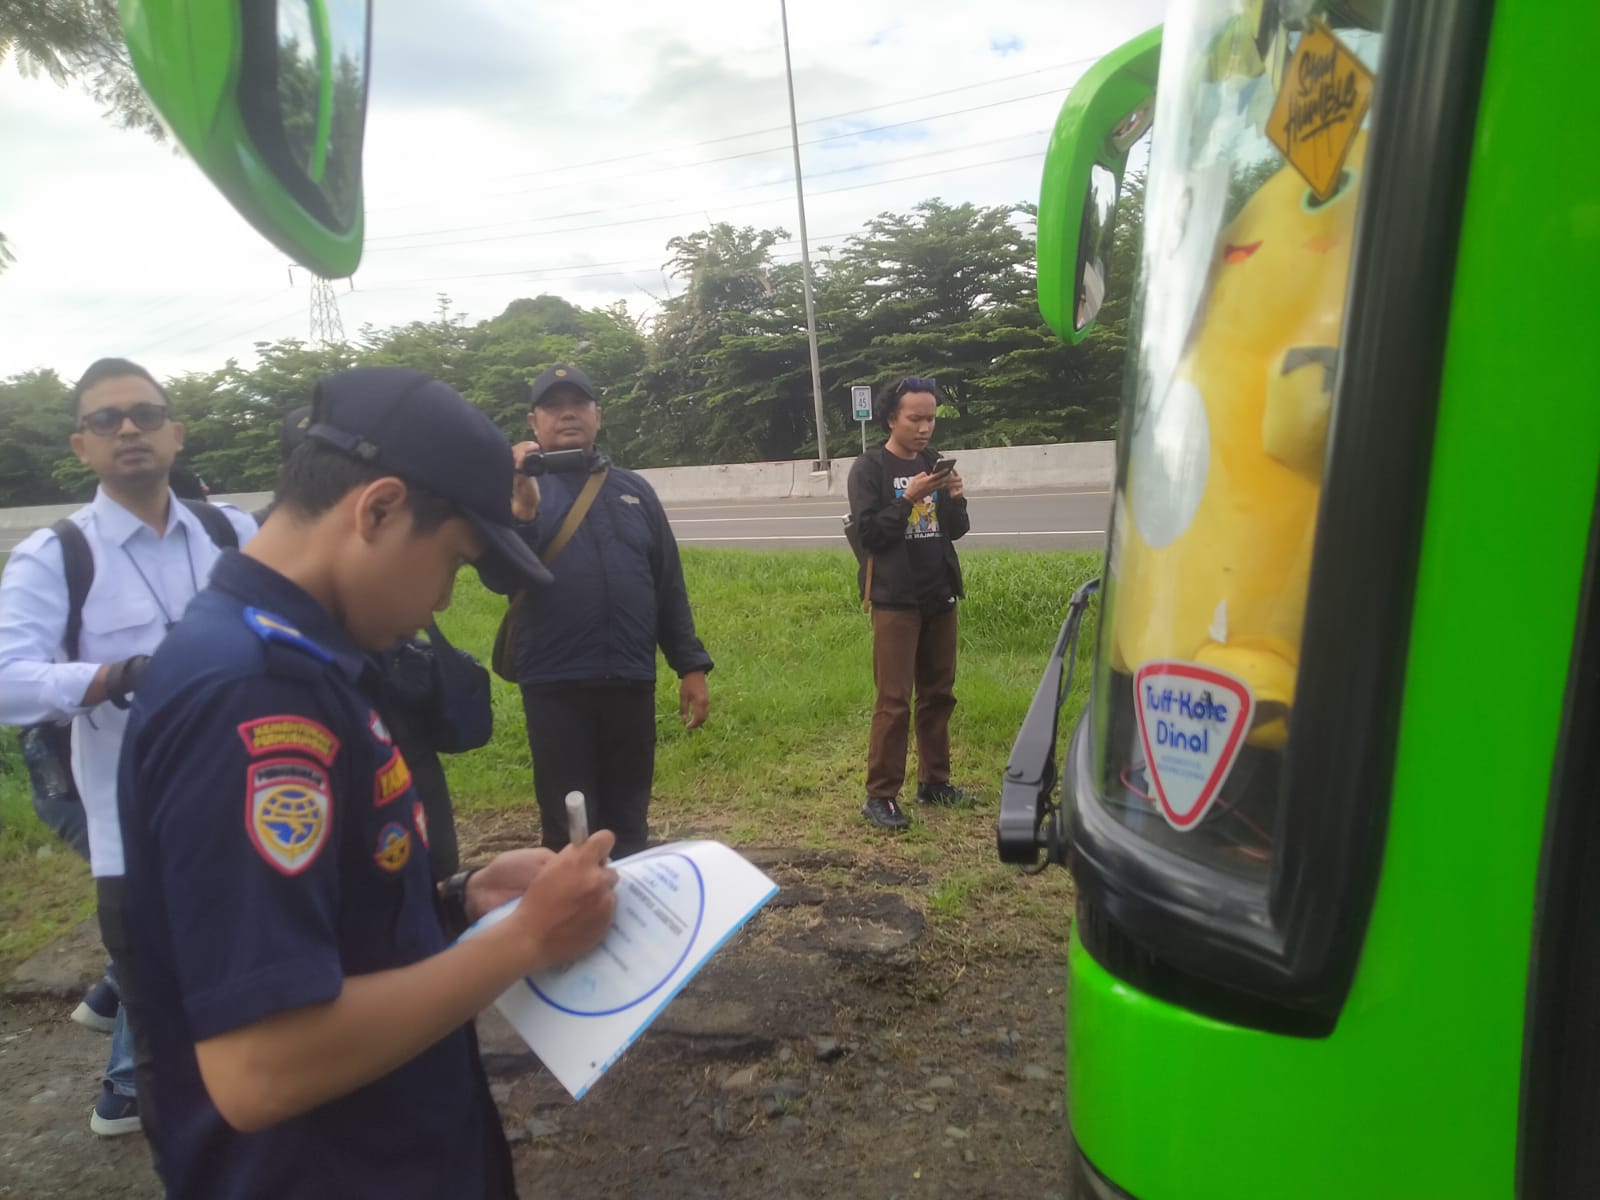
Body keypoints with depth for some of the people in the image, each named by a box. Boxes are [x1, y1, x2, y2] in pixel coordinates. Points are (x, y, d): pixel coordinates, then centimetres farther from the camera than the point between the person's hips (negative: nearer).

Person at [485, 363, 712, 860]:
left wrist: (691, 667, 7)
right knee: (570, 829, 7)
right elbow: (498, 577, -12)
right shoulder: (517, 488, 3)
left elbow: (669, 586, 12)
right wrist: (523, 509, -26)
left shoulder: (633, 490, 11)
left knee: (628, 823, 13)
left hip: (631, 682, 3)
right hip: (556, 685, -2)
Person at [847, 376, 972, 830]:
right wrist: (909, 498, -22)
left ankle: (934, 781, 23)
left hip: (940, 595, 6)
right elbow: (869, 533, -14)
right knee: (894, 700, -7)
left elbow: (957, 530, 10)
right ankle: (880, 795, -1)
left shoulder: (933, 463, 11)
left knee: (938, 694, 12)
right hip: (895, 599, -6)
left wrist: (955, 498, -9)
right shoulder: (869, 468, -6)